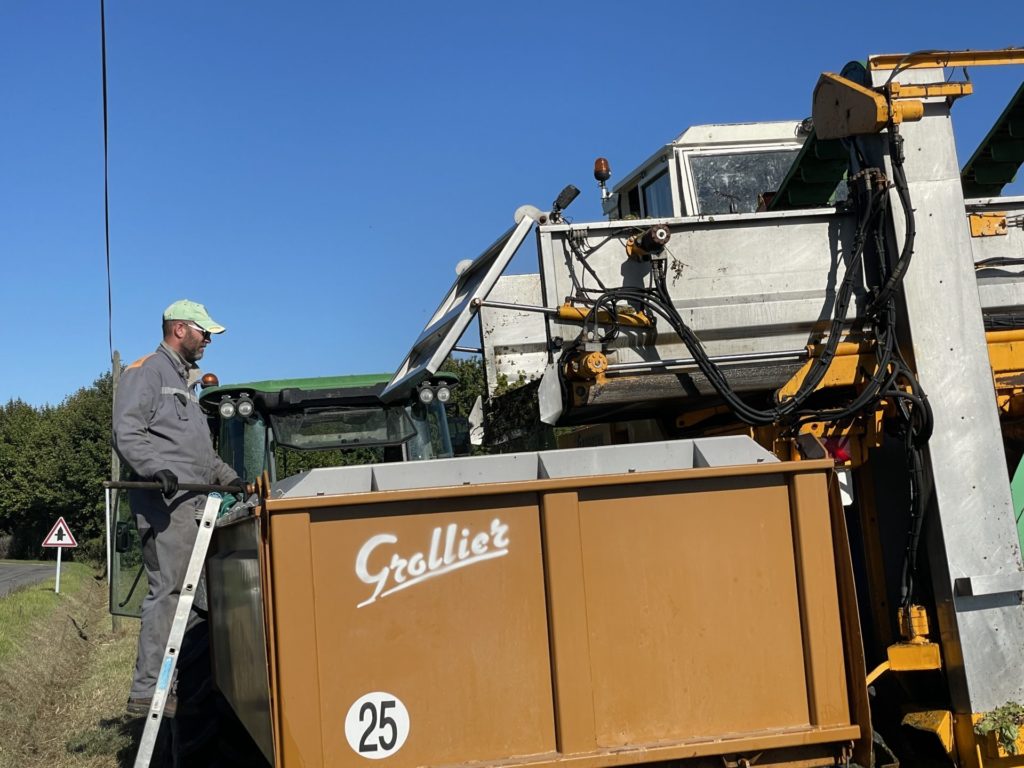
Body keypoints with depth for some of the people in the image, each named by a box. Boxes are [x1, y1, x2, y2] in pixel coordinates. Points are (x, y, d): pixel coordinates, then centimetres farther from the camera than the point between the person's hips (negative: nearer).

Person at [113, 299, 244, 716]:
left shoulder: (184, 381, 29)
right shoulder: (146, 372, 0)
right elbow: (127, 433, -12)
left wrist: (228, 477, 23)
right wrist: (156, 469, -27)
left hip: (194, 502, 9)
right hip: (166, 501, -9)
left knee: (193, 594, 4)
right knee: (168, 591, -13)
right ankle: (147, 691, -11)